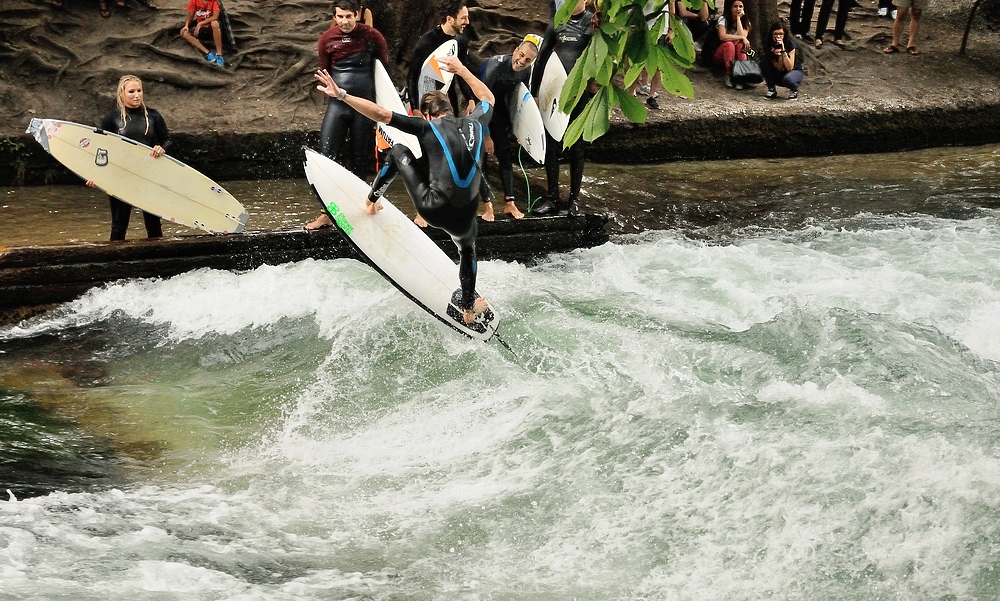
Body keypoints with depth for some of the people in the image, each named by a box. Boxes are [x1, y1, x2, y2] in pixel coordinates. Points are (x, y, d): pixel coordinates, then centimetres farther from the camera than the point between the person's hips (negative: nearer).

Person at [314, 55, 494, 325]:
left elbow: (380, 114, -10)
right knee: (467, 250, 40)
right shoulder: (475, 123, 8)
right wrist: (461, 70, 42)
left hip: (434, 209, -4)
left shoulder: (428, 127, -3)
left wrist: (341, 95, -7)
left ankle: (372, 200, 31)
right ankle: (469, 309, 51)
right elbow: (488, 98, 32)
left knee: (399, 152, 18)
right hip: (464, 219, 4)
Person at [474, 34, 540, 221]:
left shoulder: (526, 71, -12)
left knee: (505, 155, 1)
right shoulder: (493, 66, -31)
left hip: (499, 110, 6)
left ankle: (510, 203, 4)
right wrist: (486, 135, -26)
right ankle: (487, 205, -8)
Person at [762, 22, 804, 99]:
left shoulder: (790, 44, -20)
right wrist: (779, 54, -32)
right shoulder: (769, 47, -11)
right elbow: (780, 68, -16)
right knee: (764, 63, -21)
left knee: (787, 79, -40)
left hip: (795, 72, -4)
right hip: (779, 75, 4)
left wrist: (783, 50, -34)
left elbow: (789, 68, -28)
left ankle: (794, 90, -3)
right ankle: (771, 90, -9)